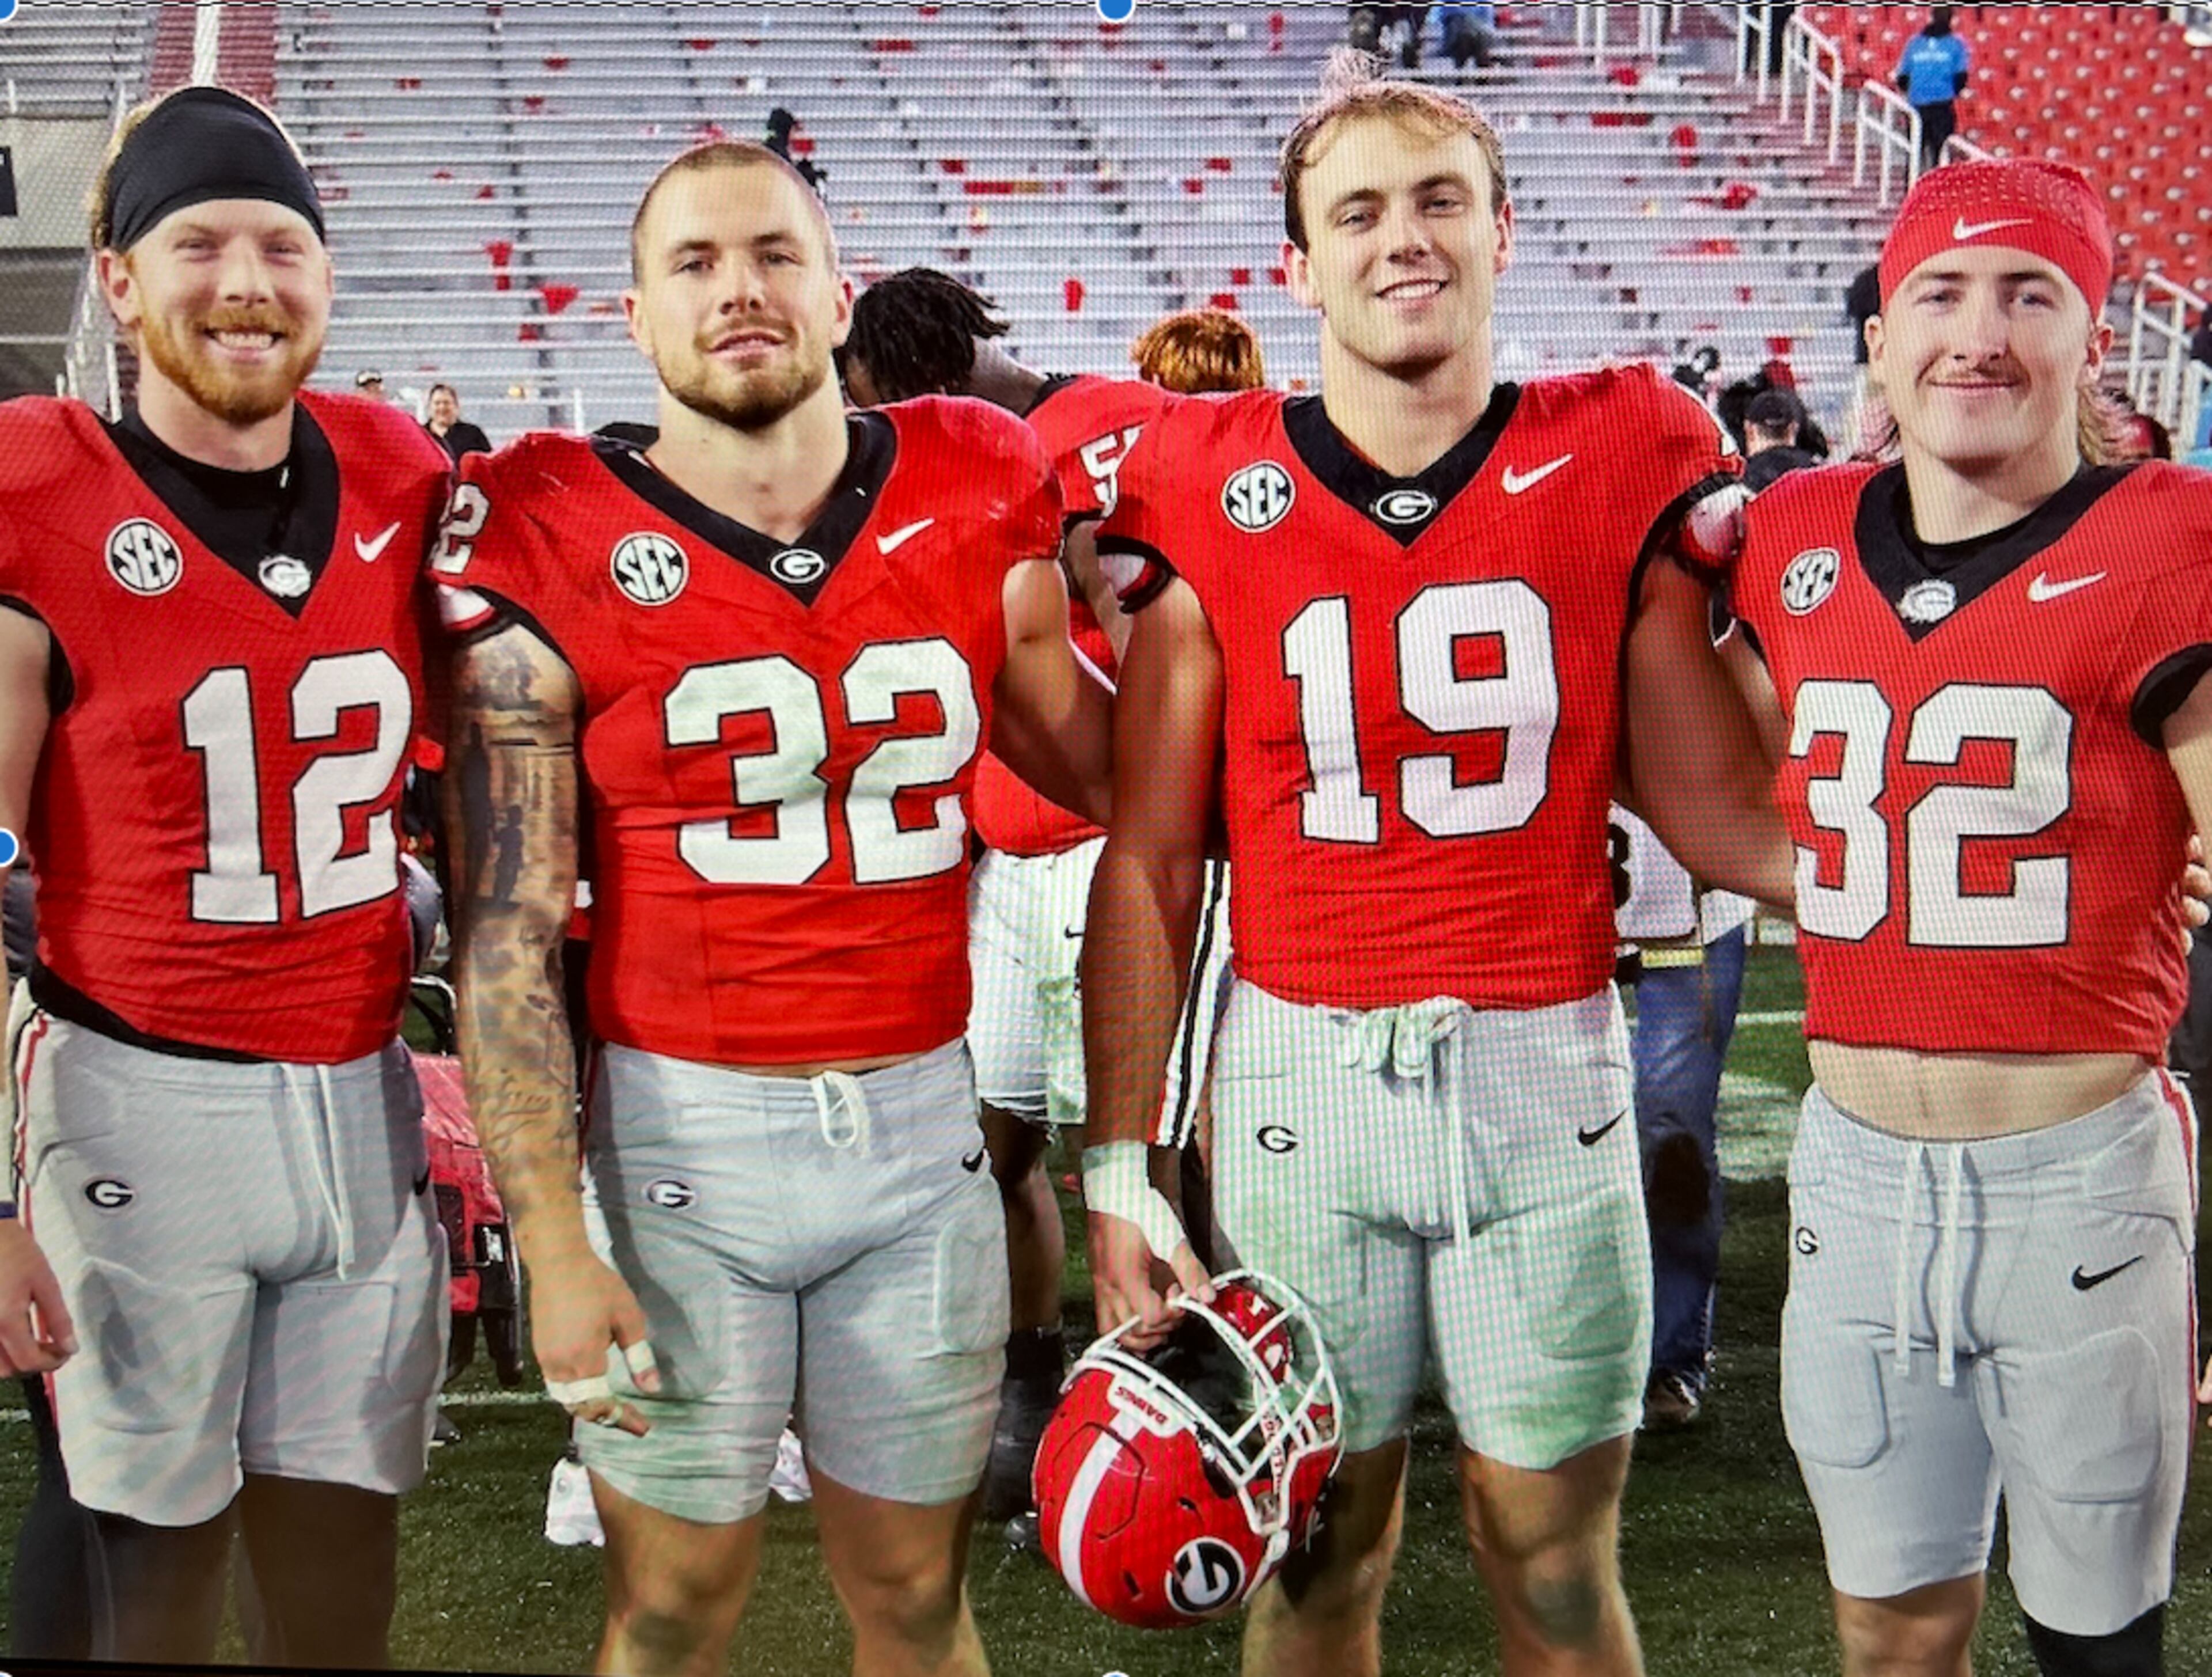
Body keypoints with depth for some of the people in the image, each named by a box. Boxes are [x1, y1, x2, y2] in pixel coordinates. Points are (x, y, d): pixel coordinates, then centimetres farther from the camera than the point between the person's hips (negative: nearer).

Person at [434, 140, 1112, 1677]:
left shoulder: (975, 508, 2)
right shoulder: (553, 554, -7)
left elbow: (1107, 774, 15)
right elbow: (507, 937, -7)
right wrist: (552, 1244, -11)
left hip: (921, 1115, 3)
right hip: (680, 1128, -2)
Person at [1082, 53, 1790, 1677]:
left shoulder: (1621, 461, 0)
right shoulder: (1209, 490, -1)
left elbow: (1717, 801, 1)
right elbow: (1148, 858, 1)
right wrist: (1119, 1160, -1)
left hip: (1547, 1069, 0)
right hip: (1298, 1069, 0)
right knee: (1320, 1541, 12)